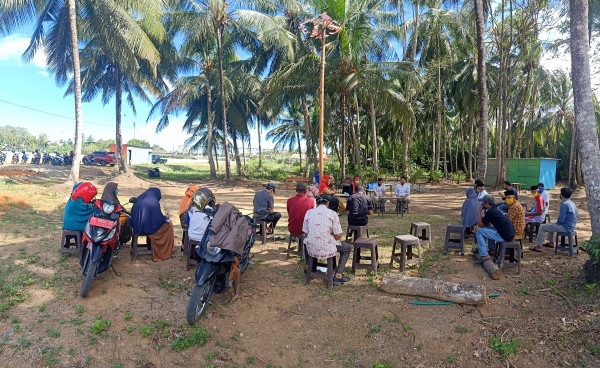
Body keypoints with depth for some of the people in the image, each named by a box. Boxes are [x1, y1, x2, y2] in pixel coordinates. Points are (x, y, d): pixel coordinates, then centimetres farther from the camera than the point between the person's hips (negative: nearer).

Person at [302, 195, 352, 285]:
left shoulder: (309, 212, 4)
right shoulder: (332, 214, -5)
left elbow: (306, 233, 9)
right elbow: (338, 235, -5)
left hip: (311, 250, 4)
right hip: (327, 249, -4)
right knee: (348, 247, 23)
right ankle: (338, 276, 16)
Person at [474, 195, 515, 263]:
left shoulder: (490, 211, -16)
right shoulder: (496, 208, 13)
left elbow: (481, 225, -6)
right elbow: (488, 224, 23)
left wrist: (479, 212, 1)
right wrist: (478, 225, 8)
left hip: (505, 236, -10)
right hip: (510, 233, 10)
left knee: (479, 231, -8)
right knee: (485, 228, 23)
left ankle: (484, 255, -7)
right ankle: (481, 248, 32)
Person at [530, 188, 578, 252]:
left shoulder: (564, 204, -22)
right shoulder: (572, 203, 9)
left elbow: (561, 220, -25)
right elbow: (577, 216, 21)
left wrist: (557, 222, -2)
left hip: (565, 227, -10)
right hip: (571, 227, 10)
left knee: (542, 227, -5)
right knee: (550, 224, 31)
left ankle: (539, 246, -1)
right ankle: (551, 243, 38)